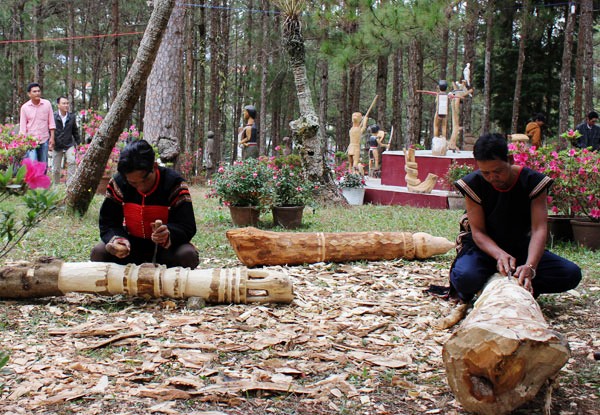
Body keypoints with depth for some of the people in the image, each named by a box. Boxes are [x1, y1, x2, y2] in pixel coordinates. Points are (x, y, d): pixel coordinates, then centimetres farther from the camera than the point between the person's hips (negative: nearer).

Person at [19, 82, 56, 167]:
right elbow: (22, 126, 4)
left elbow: (51, 122, 5)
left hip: (44, 139, 2)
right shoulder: (24, 107, 0)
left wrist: (52, 137, 0)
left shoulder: (47, 104, 2)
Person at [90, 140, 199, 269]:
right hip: (132, 244, 2)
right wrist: (116, 240, -32)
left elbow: (187, 228, -20)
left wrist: (169, 234, -43)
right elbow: (108, 223, -8)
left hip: (166, 247, -2)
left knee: (189, 255, -34)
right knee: (98, 253, -23)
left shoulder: (174, 185, -18)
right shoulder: (118, 184, -11)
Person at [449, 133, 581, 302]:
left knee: (571, 273, -19)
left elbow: (539, 229, -21)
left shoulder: (533, 181, -14)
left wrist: (530, 266, -39)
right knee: (465, 278, -36)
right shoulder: (473, 184, -15)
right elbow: (478, 231, -16)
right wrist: (500, 255, -37)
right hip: (484, 247, -2)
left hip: (521, 247, 2)